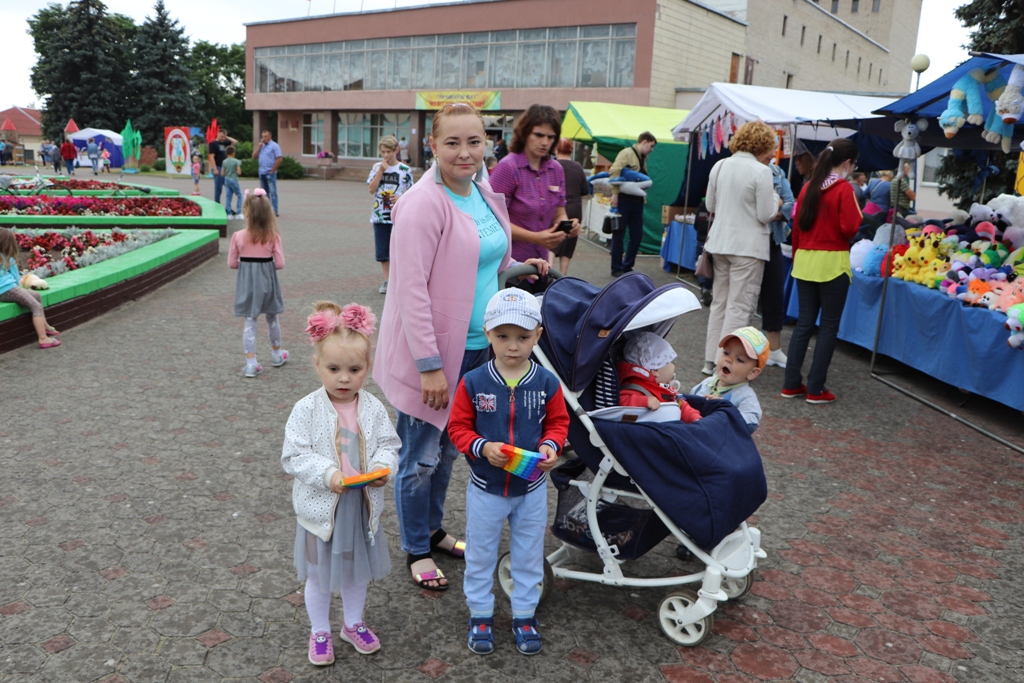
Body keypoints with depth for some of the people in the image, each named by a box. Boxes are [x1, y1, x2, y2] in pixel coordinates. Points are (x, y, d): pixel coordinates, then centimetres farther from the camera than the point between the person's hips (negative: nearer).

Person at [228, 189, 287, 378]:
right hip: (267, 280, 1)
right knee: (272, 318, 20)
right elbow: (280, 264, -10)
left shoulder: (238, 236, -11)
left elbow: (232, 263, -5)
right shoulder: (273, 236, -11)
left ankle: (251, 362, 1)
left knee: (250, 322, 4)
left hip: (247, 282, -1)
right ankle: (277, 354, 36)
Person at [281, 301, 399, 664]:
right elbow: (294, 456, -16)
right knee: (318, 573, 16)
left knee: (358, 568, 21)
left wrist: (382, 466, -22)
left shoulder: (373, 408, -7)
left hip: (362, 505, 3)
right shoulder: (307, 410, -16)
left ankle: (353, 623, 45)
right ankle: (319, 631, 39)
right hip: (321, 505, -2)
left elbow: (388, 444, -1)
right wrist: (328, 475, -28)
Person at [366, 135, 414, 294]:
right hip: (379, 215, 3)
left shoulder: (405, 170, -3)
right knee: (382, 251, 8)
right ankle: (387, 280, 21)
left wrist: (400, 198, -17)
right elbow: (372, 189, -5)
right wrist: (381, 171, -11)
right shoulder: (377, 167, 4)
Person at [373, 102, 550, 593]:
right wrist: (429, 365, -23)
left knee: (447, 449, 22)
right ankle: (417, 551, 27)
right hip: (431, 354, -8)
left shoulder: (485, 196, 8)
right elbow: (411, 289, -22)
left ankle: (434, 530, 42)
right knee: (420, 457, 8)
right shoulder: (423, 204, -18)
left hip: (475, 347, 8)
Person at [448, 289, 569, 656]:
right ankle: (480, 614, 36)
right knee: (480, 555, 15)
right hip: (485, 489, -1)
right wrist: (482, 447, -25)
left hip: (532, 489, 1)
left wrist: (550, 445, -19)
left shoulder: (547, 383, -10)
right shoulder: (473, 383, -14)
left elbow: (558, 422, 1)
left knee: (529, 555, 17)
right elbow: (458, 428, -8)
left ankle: (524, 614, 37)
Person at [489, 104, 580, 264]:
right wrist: (535, 238, -24)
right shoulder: (507, 167, -13)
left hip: (539, 261, 6)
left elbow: (559, 214, 12)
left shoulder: (556, 169, 5)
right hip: (509, 261, -5)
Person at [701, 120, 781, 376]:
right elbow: (766, 215, -12)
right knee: (739, 307, 0)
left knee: (719, 302, 15)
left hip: (720, 242, 6)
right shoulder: (761, 172, -14)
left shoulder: (720, 166, 5)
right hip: (748, 246, -6)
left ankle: (711, 359, 21)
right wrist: (775, 202, 7)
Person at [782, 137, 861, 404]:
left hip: (804, 260, 6)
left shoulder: (808, 186, 8)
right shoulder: (844, 189, -10)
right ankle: (815, 389, 6)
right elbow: (850, 228, -16)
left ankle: (791, 384, 13)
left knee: (804, 323, 11)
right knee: (829, 326, 3)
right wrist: (859, 215, 4)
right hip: (832, 262, -6)